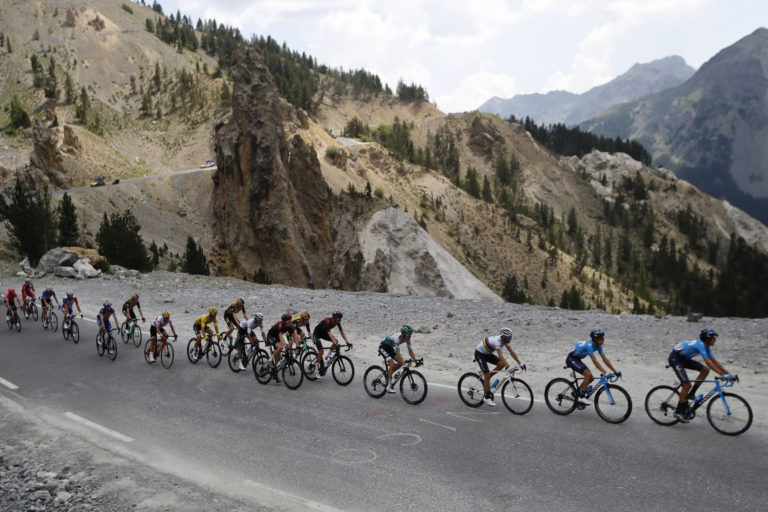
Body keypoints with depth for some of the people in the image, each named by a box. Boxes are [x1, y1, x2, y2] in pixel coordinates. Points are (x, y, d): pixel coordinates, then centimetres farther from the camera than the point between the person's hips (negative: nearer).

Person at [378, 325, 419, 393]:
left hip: (390, 348, 8)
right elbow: (398, 352, -43)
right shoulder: (397, 338, -36)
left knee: (400, 363, -6)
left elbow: (410, 351, -9)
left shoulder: (407, 338, -14)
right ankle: (389, 387, -17)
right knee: (392, 364, -23)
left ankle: (388, 374, 15)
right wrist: (404, 363, -52)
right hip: (383, 347, -8)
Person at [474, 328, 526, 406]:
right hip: (479, 354, -9)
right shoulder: (497, 341, -34)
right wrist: (509, 367, -51)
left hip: (487, 354, 9)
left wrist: (520, 363, -15)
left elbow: (512, 352, -7)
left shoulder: (505, 340, -8)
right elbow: (500, 356, -44)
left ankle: (485, 379, 7)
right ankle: (486, 397, -3)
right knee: (487, 375, -14)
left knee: (502, 364, -8)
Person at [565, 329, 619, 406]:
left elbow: (605, 359, -3)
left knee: (590, 378, 1)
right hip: (571, 359, -9)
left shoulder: (598, 345, -4)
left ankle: (577, 393, 17)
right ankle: (581, 397, -13)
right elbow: (595, 362, -34)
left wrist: (615, 371, -7)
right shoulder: (589, 345, -30)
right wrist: (605, 373, -39)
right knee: (588, 374, -22)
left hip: (577, 359, 9)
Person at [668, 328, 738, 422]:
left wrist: (728, 374, -2)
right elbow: (708, 362, -35)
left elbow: (714, 361, 4)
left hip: (683, 358, 9)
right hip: (675, 358, -9)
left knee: (705, 370, -2)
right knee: (687, 384, -16)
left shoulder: (706, 347, 2)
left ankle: (691, 394, 8)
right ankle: (678, 411, -6)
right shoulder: (700, 344, -27)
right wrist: (722, 374, -39)